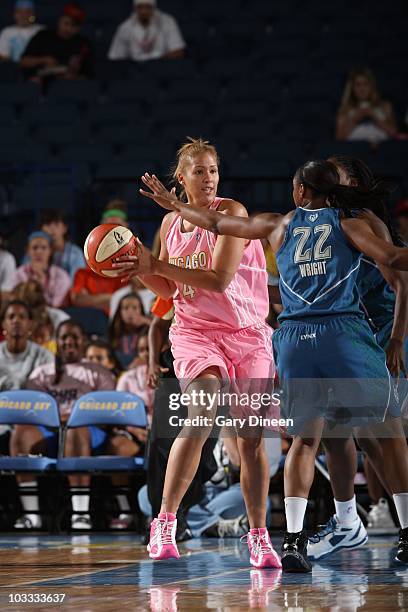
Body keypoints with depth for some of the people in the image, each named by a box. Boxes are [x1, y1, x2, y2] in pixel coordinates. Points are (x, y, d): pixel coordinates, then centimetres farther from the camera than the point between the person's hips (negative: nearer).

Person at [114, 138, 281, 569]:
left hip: (248, 332, -2)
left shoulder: (231, 213, -9)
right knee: (200, 419, -22)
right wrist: (138, 269, 0)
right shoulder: (171, 222, 8)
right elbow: (168, 289, 19)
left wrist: (156, 265, -19)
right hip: (196, 331, 2)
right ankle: (165, 524, -15)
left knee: (251, 438, -1)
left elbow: (219, 279, -20)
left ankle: (259, 537, 11)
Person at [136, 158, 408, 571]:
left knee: (305, 437, 9)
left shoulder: (278, 226, 16)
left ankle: (294, 538, -6)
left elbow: (217, 223, 25)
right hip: (346, 334, -3)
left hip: (295, 339, 3)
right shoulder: (350, 225, 7)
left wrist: (172, 205, 39)